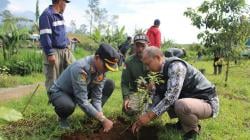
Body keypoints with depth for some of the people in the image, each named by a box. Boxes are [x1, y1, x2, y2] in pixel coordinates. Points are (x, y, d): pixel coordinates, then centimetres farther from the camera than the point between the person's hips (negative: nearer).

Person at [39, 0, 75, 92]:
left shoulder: (59, 15, 14)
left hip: (64, 50, 9)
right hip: (54, 51, -9)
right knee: (53, 80, 0)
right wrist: (50, 53, -21)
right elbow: (45, 36, -18)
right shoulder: (47, 14, -13)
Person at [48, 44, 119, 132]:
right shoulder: (80, 69, -37)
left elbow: (97, 97, -13)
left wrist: (100, 115, -27)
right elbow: (82, 101, -37)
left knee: (110, 84, -7)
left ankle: (91, 115, 4)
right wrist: (103, 119, -35)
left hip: (81, 91, 6)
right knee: (68, 106, -41)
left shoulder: (101, 68, -16)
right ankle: (63, 118, -2)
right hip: (60, 92, -6)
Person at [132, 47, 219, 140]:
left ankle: (192, 130, -6)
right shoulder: (163, 71, 4)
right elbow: (159, 96, 5)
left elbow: (171, 97, -31)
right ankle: (183, 122, 16)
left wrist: (149, 116, -27)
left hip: (207, 102, -8)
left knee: (181, 105, -37)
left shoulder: (175, 66, -23)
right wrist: (144, 118, -3)